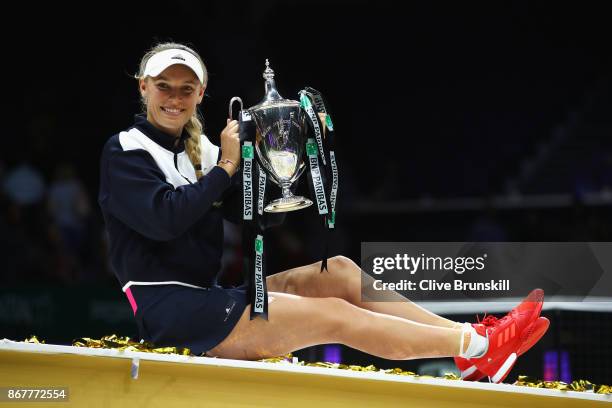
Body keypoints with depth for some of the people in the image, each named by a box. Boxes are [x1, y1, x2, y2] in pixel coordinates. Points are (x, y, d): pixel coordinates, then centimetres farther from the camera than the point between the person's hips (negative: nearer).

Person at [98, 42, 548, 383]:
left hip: (207, 297, 8)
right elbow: (163, 218, -21)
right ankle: (478, 346, -16)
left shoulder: (199, 149, 17)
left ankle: (470, 338, -8)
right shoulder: (124, 152, -4)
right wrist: (227, 166, -12)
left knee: (339, 271, -3)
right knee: (334, 315, -15)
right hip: (169, 309, -8)